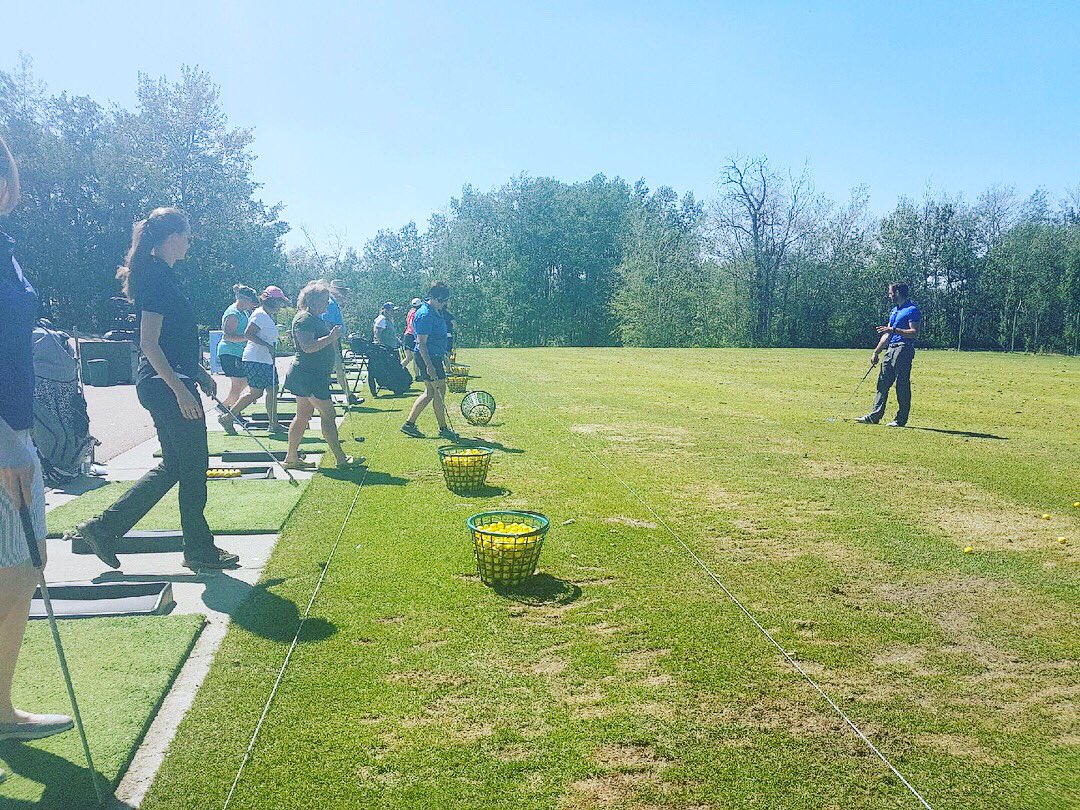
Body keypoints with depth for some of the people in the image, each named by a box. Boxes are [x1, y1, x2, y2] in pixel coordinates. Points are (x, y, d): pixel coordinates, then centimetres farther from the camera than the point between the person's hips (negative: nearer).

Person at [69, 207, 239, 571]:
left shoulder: (162, 276, 15)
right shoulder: (158, 277, -15)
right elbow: (149, 344, -21)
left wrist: (200, 372, 23)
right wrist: (181, 389, -23)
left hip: (166, 385, 10)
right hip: (168, 387, -10)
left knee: (173, 465, 16)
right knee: (194, 465, 1)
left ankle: (103, 527, 19)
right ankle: (199, 549, 14)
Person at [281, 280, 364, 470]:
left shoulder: (316, 319, 18)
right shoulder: (304, 319, -14)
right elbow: (308, 347, -25)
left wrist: (333, 338, 13)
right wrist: (330, 337, -22)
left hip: (316, 374, 11)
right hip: (308, 375, -11)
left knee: (303, 416, 12)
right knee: (328, 414, -9)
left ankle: (291, 458, 17)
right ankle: (341, 458, -6)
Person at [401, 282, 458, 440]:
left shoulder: (438, 312, 12)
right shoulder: (425, 315, -18)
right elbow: (421, 343, -21)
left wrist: (443, 356, 27)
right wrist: (429, 366, -25)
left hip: (435, 356, 10)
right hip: (427, 357, -10)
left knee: (430, 392, 12)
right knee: (440, 391, -4)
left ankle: (409, 424, 16)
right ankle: (443, 428, 6)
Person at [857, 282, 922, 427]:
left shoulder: (912, 309, -7)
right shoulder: (894, 310, 20)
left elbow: (914, 333, -16)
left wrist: (893, 330, -22)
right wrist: (876, 352, 18)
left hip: (904, 350, -9)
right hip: (890, 349, 9)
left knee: (902, 385, -4)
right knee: (883, 382, 6)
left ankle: (901, 419, 2)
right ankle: (875, 416, 7)